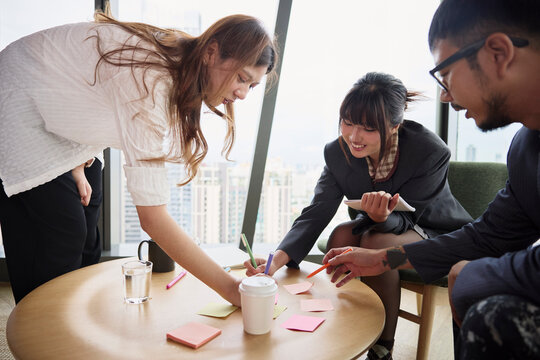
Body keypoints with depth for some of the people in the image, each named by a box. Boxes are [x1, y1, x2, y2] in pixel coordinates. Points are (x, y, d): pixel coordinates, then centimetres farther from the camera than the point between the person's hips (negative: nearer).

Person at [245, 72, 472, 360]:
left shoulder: (431, 152, -29)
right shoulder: (338, 152, -18)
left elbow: (403, 222, -24)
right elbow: (315, 213, -23)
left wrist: (382, 217, -49)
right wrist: (277, 259, -38)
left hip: (440, 236, -3)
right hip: (383, 227, 4)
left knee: (376, 242, -32)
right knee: (341, 235, -26)